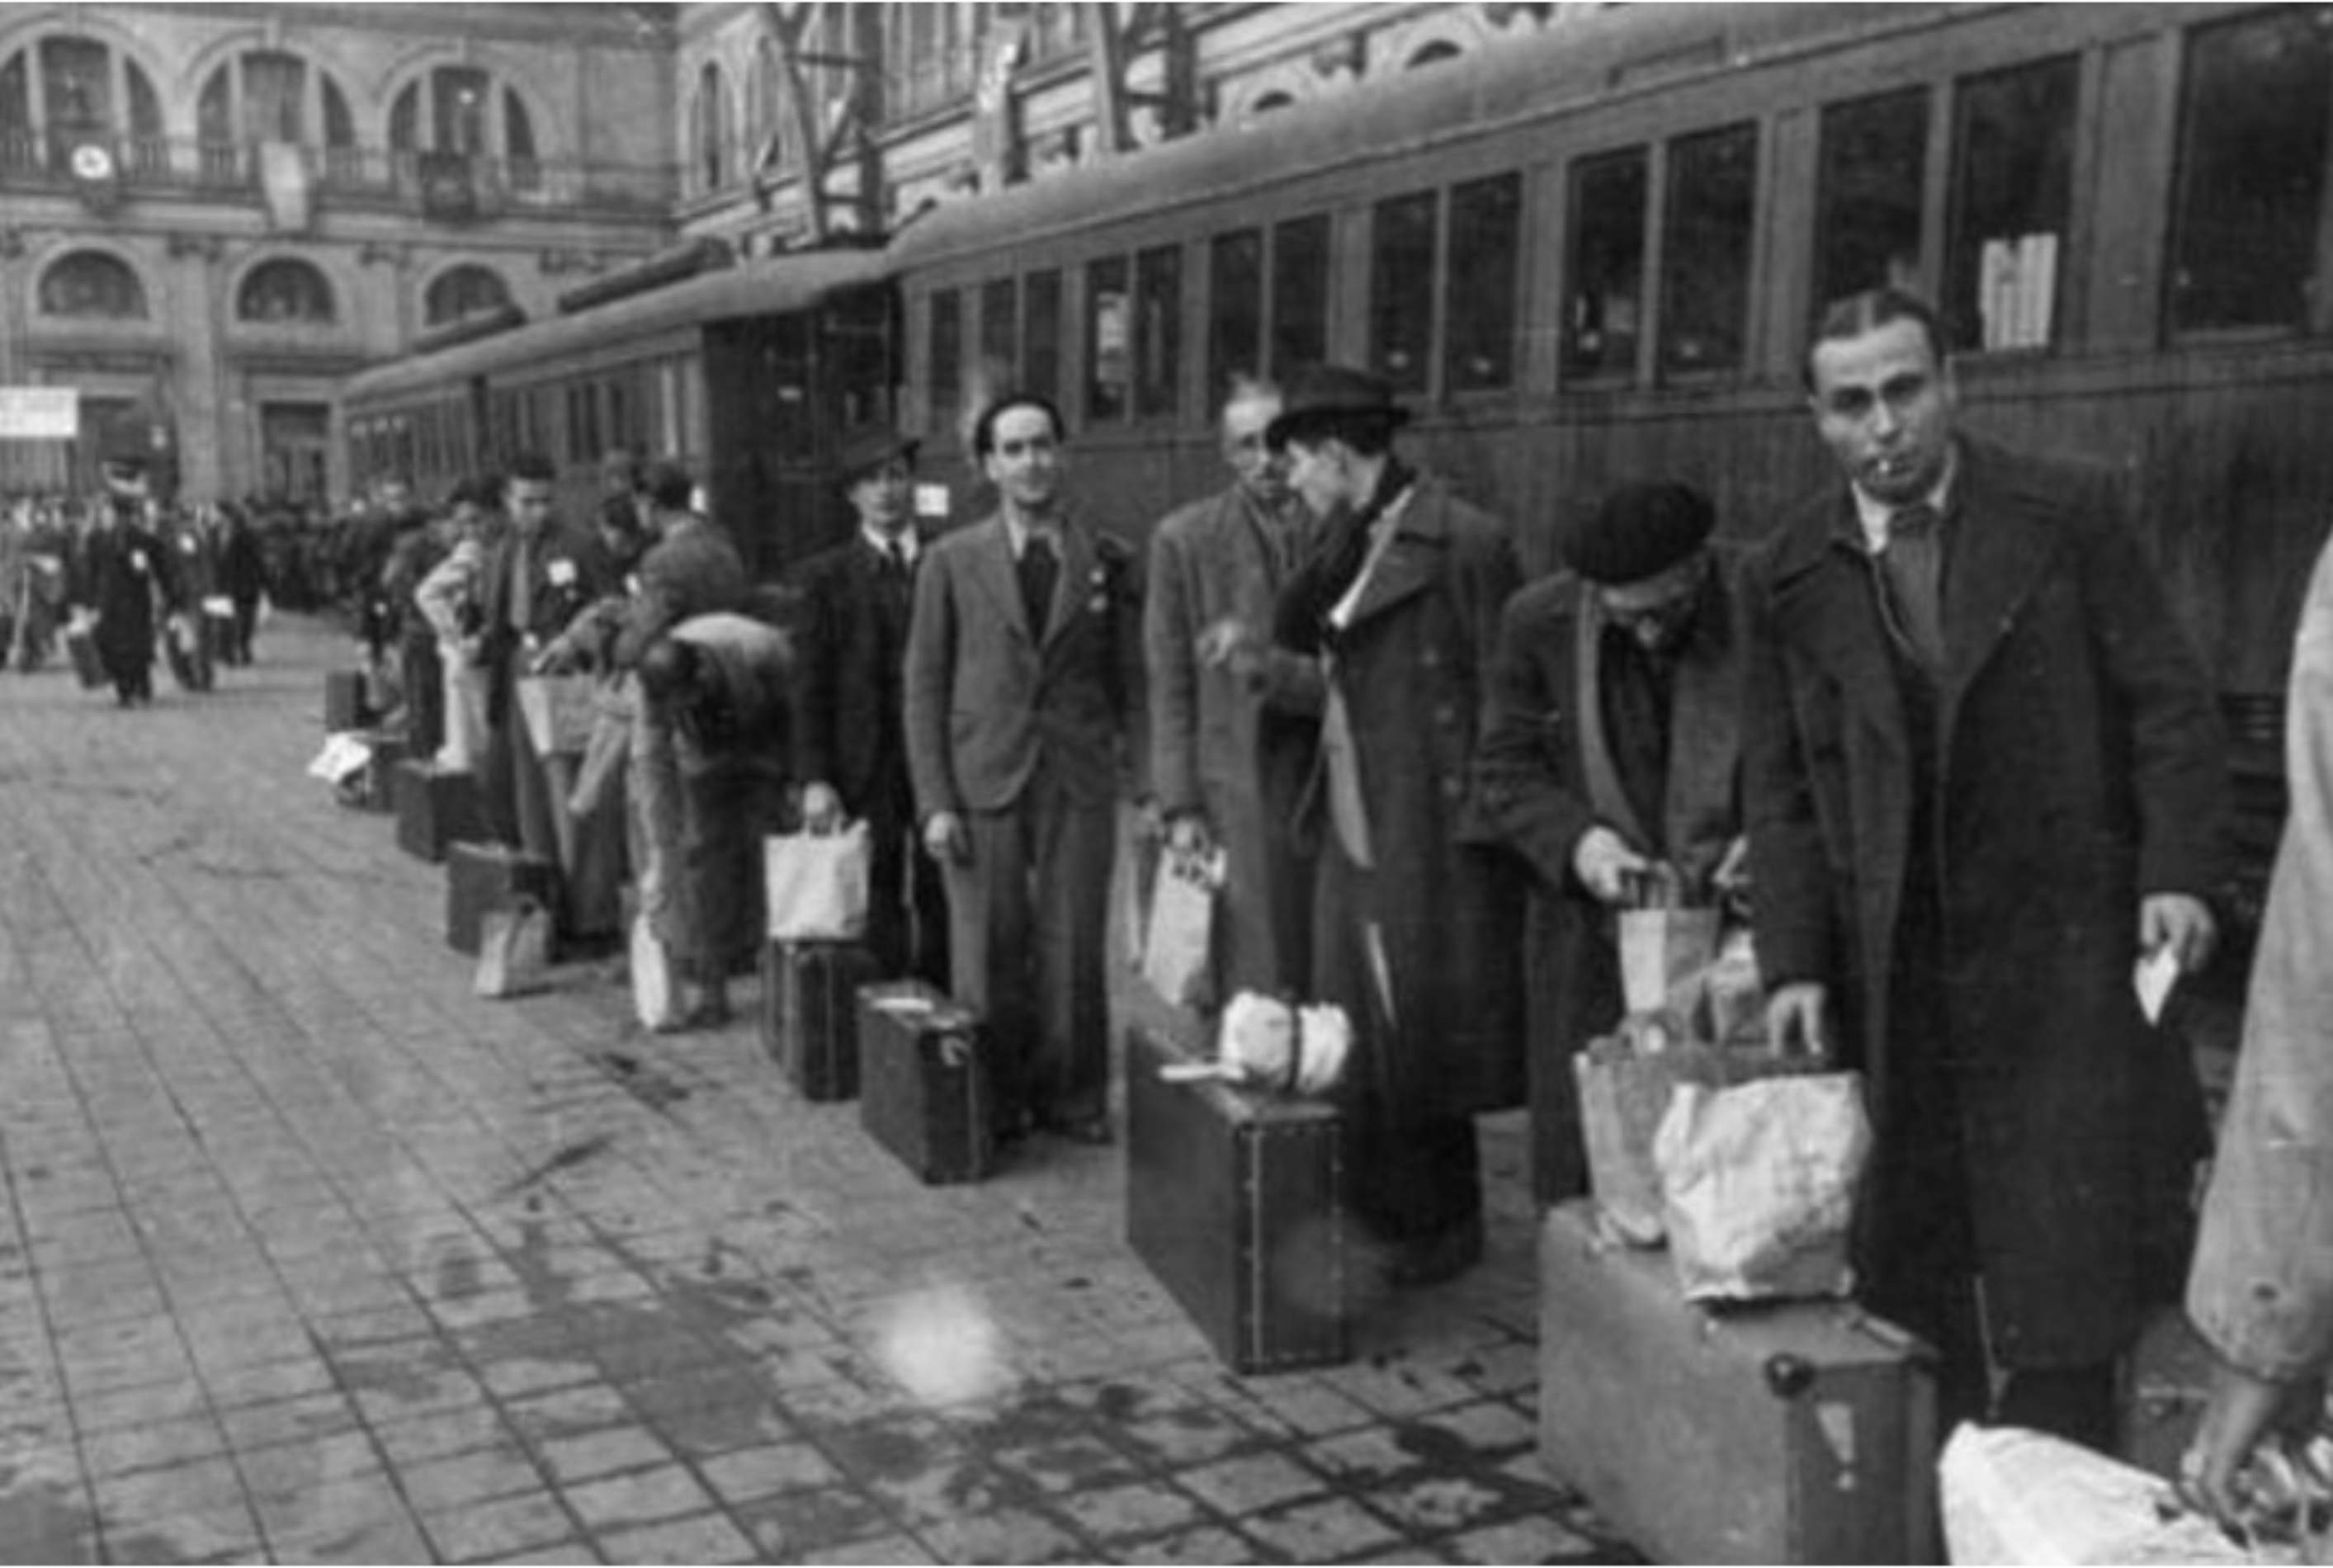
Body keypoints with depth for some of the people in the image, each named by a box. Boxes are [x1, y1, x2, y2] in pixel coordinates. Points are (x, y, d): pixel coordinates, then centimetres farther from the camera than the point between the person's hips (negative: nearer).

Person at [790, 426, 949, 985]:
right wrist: (814, 780, -8)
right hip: (864, 777, -1)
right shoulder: (826, 576, 4)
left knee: (946, 916, 4)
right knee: (876, 927, 1)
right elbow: (811, 687, 1)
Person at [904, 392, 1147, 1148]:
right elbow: (925, 686, 3)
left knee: (1074, 951, 3)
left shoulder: (1109, 561, 7)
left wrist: (1142, 781, -2)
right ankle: (993, 1100, 18)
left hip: (1080, 782, 1)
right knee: (987, 952, 2)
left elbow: (1131, 681, 8)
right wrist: (935, 801, -4)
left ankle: (1071, 1098, 18)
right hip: (982, 783, -1)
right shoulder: (953, 561, 4)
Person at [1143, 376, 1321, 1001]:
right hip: (1236, 790, -2)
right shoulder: (1184, 539, 3)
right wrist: (1179, 806, -2)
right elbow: (1169, 684, 3)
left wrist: (1273, 668, -13)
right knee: (1255, 993, -4)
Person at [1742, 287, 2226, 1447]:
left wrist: (2177, 871, -11)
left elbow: (2168, 706, 1)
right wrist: (1793, 962, -1)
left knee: (2062, 1268, -1)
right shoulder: (1787, 576, 6)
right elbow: (1778, 786, 6)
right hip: (1889, 971, 2)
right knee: (1909, 1265, 7)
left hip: (2062, 949, -2)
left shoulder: (2068, 514, 0)